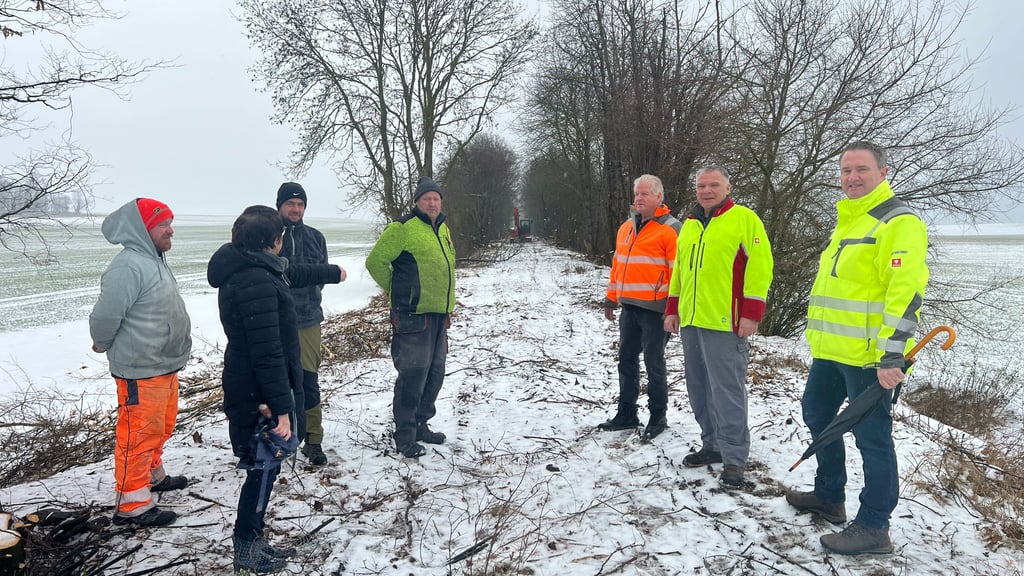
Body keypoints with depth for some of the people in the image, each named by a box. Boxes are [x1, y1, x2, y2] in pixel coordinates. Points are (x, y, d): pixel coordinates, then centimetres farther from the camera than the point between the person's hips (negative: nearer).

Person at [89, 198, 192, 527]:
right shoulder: (128, 267, -22)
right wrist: (104, 346, -4)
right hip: (140, 372, -10)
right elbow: (105, 316, -22)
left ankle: (153, 475, 42)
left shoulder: (155, 260, 11)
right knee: (139, 434, -1)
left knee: (161, 427, 23)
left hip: (165, 366, 10)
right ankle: (132, 504, 9)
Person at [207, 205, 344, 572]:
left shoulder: (249, 268, 8)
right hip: (260, 394, -10)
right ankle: (246, 550, 19)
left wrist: (332, 273, 43)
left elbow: (293, 273, 28)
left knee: (264, 467, 18)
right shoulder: (257, 282, -25)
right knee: (264, 468, 4)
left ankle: (252, 542, 30)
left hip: (248, 387, 10)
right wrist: (281, 408, -26)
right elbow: (268, 353, -28)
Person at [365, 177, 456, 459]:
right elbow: (376, 261, -11)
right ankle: (405, 435, 6)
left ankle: (421, 425, 29)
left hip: (438, 314, 9)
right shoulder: (403, 228, -12)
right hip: (412, 316, -8)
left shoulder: (442, 229, 14)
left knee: (434, 374, 14)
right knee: (412, 375, -6)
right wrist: (395, 289, 0)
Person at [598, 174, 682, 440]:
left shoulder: (670, 229, -7)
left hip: (655, 309, -7)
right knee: (627, 360, 12)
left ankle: (658, 417, 15)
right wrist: (611, 298, 19)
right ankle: (626, 414, 22)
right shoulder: (626, 228, 15)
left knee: (653, 363, 1)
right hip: (629, 308, 7)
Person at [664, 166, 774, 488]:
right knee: (700, 389, 12)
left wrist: (751, 313, -15)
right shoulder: (690, 224, 18)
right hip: (691, 321, 7)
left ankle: (734, 457, 3)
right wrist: (673, 309, 18)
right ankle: (713, 445, 24)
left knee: (727, 390, -5)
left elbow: (759, 266, -9)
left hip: (725, 322, -7)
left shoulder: (744, 219, -3)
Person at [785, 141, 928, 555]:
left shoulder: (898, 222, -13)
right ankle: (829, 497, 37)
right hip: (831, 350, 10)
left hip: (869, 355, -10)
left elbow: (906, 292, -21)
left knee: (871, 437, 0)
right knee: (817, 415, 20)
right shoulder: (847, 221, 17)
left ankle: (873, 528, 13)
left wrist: (891, 355, -26)